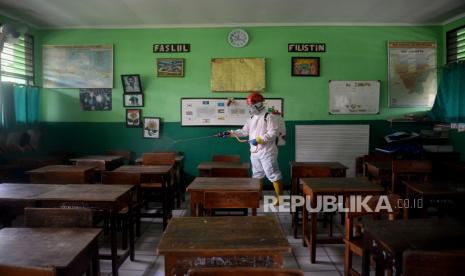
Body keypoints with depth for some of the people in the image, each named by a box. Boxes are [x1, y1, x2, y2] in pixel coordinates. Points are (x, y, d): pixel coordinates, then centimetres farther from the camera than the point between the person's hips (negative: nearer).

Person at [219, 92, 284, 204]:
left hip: (267, 152, -8)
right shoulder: (252, 118, 14)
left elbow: (273, 133, -19)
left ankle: (280, 197, 4)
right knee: (257, 174, 18)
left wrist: (259, 139, -24)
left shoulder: (269, 116, -12)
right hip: (254, 152, 8)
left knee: (273, 174, -4)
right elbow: (244, 131, 14)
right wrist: (230, 133, 4)